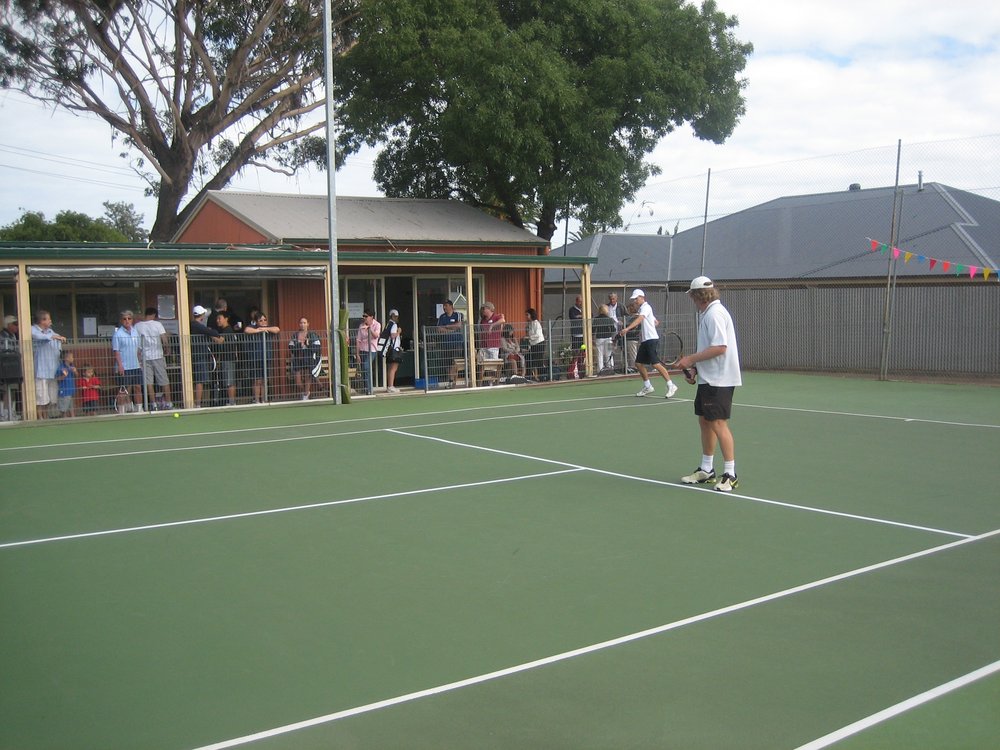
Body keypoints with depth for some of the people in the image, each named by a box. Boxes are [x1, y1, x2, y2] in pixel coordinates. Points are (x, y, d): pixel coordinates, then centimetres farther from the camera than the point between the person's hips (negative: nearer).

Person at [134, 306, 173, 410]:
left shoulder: (137, 326, 2)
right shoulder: (157, 324, -4)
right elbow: (165, 340, -9)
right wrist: (165, 348, 6)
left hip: (144, 357, 1)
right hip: (157, 356, -1)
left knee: (148, 381, 3)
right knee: (164, 381, 6)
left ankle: (153, 403, 1)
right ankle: (168, 402, 9)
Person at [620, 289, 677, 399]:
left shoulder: (646, 307, -9)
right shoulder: (641, 309, 20)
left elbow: (639, 319, -29)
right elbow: (656, 322, 29)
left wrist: (627, 328, -41)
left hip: (651, 339, -10)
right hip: (644, 340, 10)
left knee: (655, 364, -15)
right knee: (639, 363, 7)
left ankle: (671, 386, -10)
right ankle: (647, 387, 18)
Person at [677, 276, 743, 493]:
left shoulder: (715, 313, -17)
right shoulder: (707, 313, 14)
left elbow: (720, 347, -25)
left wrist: (691, 359, -19)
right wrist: (695, 365, 12)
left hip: (719, 380, -10)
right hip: (708, 378, 10)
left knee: (718, 424, -8)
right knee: (705, 422, 15)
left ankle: (730, 475, -1)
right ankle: (706, 470, 25)